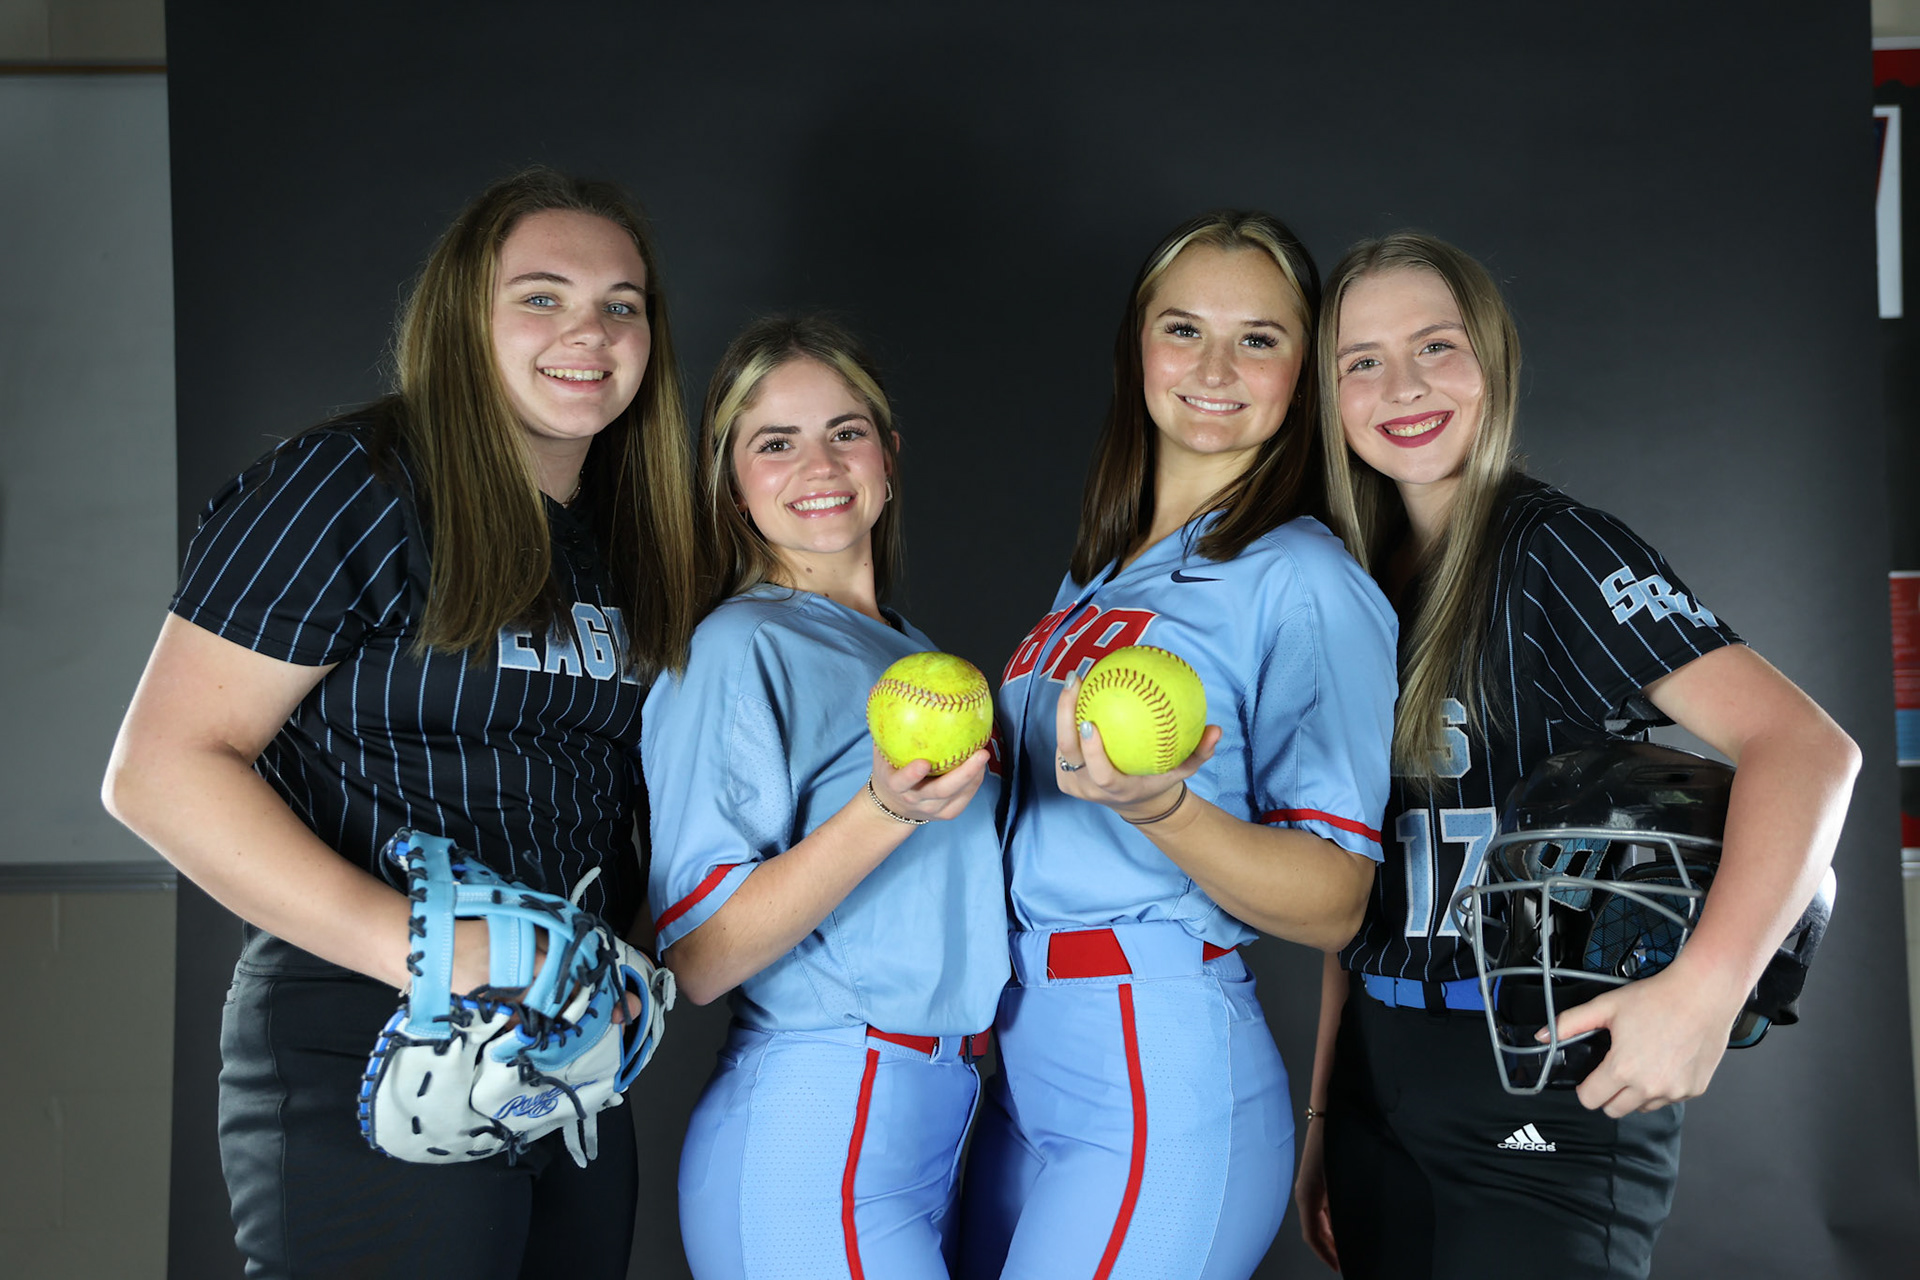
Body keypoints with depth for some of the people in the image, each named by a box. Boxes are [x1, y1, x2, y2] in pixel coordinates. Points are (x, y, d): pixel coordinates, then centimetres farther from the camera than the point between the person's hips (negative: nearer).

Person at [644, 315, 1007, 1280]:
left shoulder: (915, 654, 12)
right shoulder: (740, 648, -11)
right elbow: (699, 960, -18)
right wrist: (886, 811, -28)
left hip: (930, 1116, 8)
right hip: (813, 1137, -8)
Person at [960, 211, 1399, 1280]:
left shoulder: (1307, 581, -9)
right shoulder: (1101, 576, 12)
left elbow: (1334, 902, -15)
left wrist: (1158, 807, -29)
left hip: (1164, 1083, -7)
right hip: (1023, 1061, 7)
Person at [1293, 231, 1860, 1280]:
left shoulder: (1551, 549, -10)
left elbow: (1805, 744, -22)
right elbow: (1358, 894, 10)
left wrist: (1707, 985, -34)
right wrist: (1322, 1119, 9)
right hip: (1383, 1103, 6)